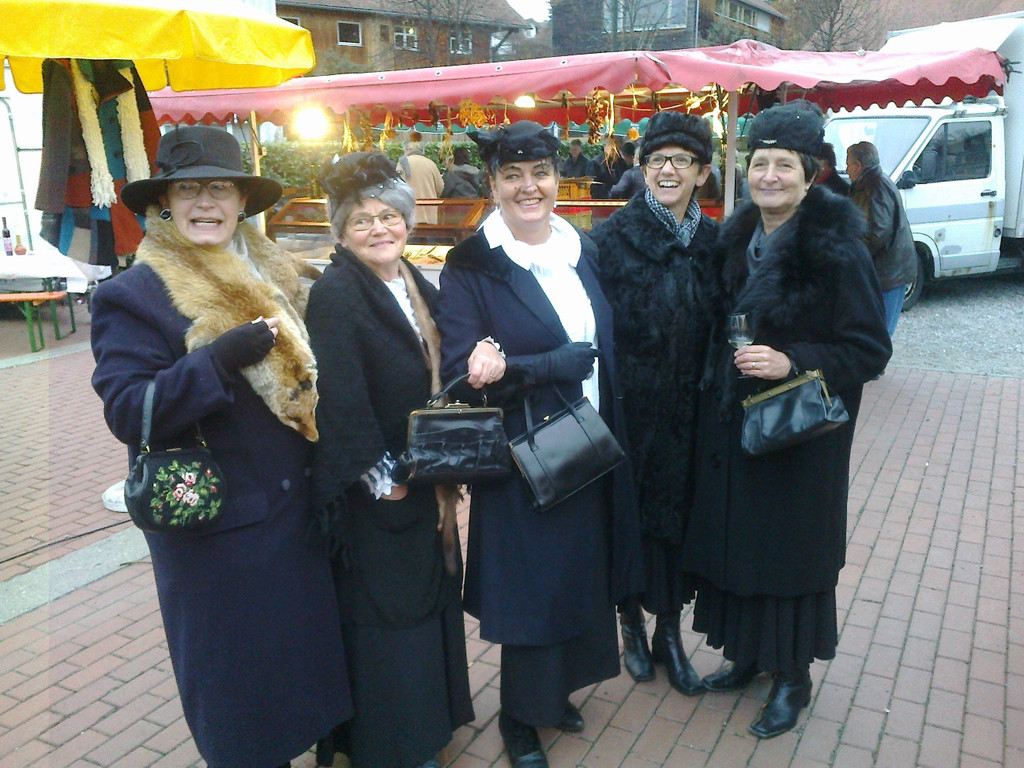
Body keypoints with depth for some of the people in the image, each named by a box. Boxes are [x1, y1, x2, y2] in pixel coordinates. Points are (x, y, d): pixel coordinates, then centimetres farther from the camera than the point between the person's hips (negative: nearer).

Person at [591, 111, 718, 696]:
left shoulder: (714, 241, 5)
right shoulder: (613, 237, -6)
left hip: (690, 408, 3)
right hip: (631, 405, -3)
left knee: (680, 513, 12)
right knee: (630, 513, 9)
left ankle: (670, 630, 30)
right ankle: (633, 625, 31)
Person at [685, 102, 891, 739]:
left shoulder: (837, 252, -14)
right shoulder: (735, 242, 5)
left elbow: (870, 350, -14)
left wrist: (792, 362, -25)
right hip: (731, 423, 6)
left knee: (790, 543, 6)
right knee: (734, 535, 15)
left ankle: (794, 677, 28)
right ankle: (749, 653, 36)